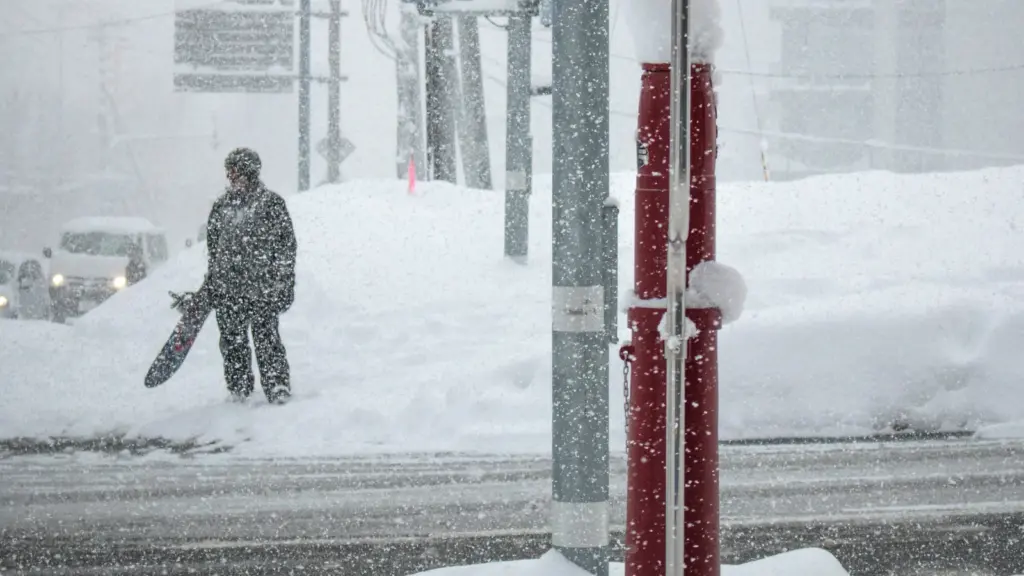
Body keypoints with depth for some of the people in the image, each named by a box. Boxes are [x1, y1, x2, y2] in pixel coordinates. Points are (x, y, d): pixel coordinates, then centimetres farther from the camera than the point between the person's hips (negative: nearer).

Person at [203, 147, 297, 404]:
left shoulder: (272, 203, -2)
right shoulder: (222, 206, 12)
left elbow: (286, 245, -1)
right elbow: (213, 246, 21)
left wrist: (284, 284, -6)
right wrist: (210, 283, 21)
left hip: (262, 287, -5)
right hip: (227, 288, 5)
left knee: (266, 337, -8)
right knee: (232, 340, 7)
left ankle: (278, 386, 0)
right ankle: (239, 388, 18)